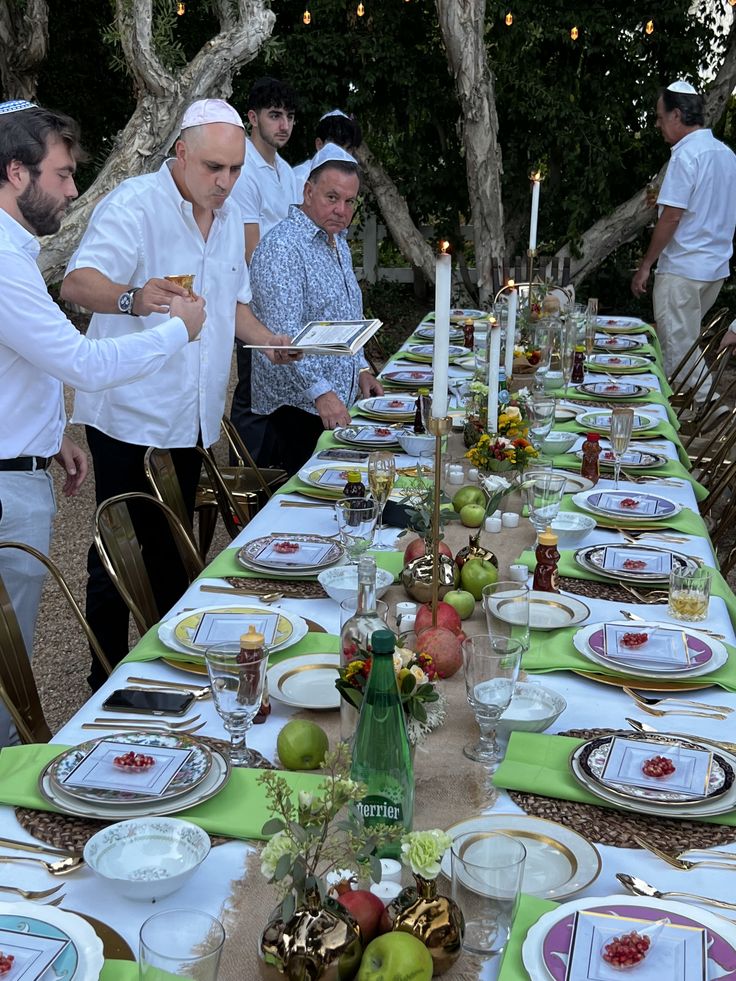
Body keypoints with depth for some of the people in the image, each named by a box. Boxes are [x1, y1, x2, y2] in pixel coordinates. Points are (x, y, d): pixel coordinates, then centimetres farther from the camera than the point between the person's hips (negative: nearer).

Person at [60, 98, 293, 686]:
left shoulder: (229, 217, 12)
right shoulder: (135, 204, -13)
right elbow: (77, 283, -27)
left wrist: (266, 340, 7)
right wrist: (133, 297, -47)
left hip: (191, 418, 7)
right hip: (130, 418, -7)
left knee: (172, 555, 16)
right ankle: (108, 682, 14)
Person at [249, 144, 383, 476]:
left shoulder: (338, 243, 15)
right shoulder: (282, 248, -17)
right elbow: (283, 335, -25)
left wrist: (360, 368, 17)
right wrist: (321, 392, -29)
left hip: (340, 403, 9)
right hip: (296, 408, -9)